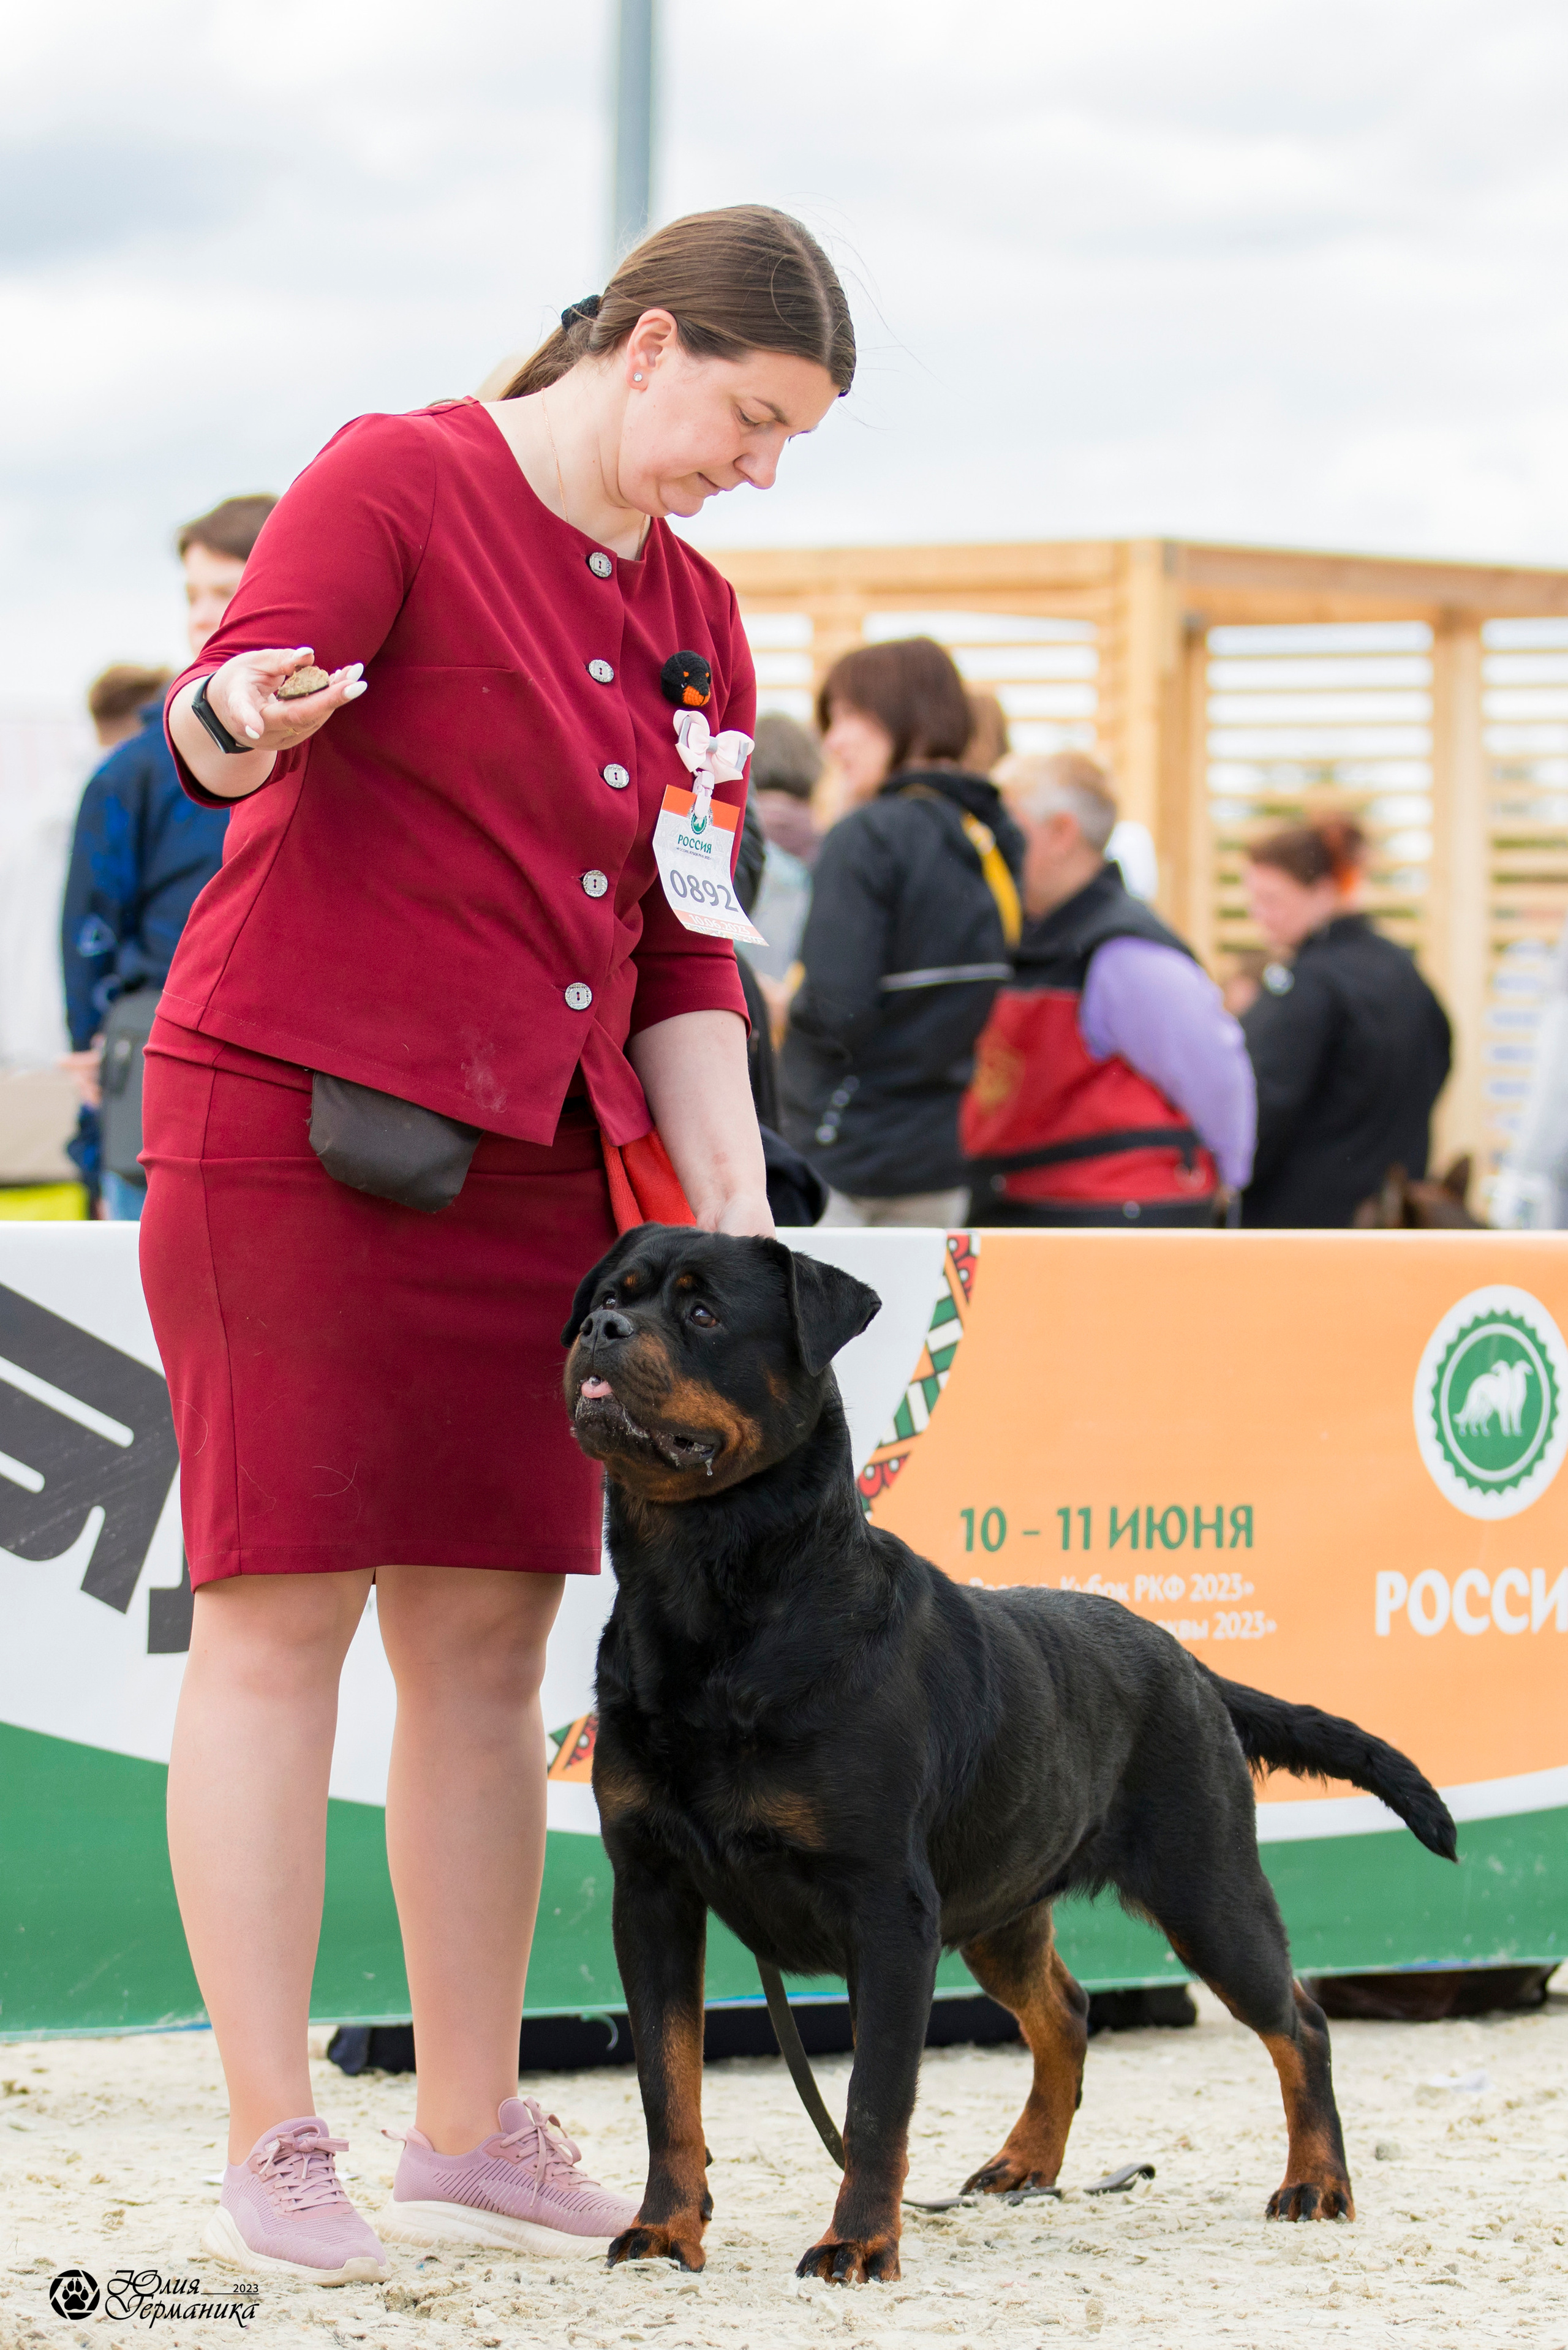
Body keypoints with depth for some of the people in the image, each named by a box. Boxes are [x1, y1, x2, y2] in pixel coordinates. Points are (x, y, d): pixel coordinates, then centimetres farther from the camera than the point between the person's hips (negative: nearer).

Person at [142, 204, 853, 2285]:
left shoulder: (692, 615, 15)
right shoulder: (397, 482, -6)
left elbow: (681, 952, 14)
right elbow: (220, 707, -20)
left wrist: (735, 1220, 5)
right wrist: (247, 713, -44)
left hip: (530, 1163, 7)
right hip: (294, 1108, -7)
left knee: (488, 1631, 6)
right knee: (282, 1609, -6)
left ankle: (474, 2132, 13)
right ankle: (273, 2147, -4)